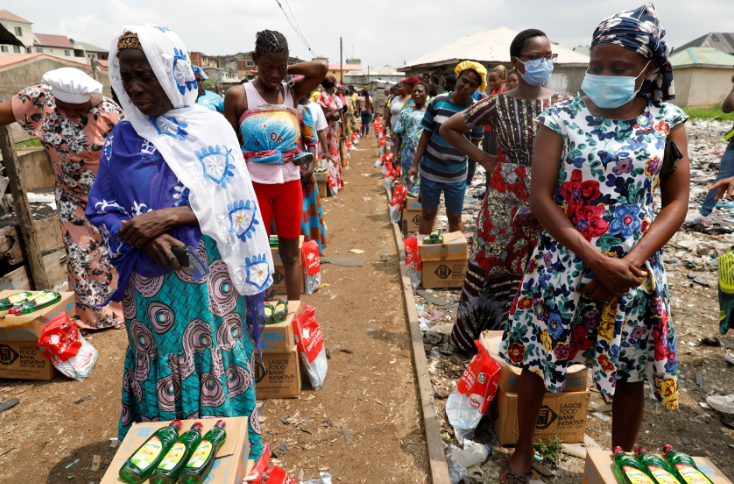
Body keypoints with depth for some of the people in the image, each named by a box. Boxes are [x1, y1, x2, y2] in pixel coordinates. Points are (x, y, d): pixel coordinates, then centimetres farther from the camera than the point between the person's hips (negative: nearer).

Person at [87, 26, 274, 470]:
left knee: (213, 365, 9)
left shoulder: (209, 128, -4)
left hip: (209, 278, -2)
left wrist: (169, 217, -19)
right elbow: (102, 211, 4)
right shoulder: (123, 139, 4)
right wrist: (144, 237, -16)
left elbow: (232, 203, -8)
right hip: (150, 281, 3)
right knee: (161, 370, 14)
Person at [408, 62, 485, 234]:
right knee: (428, 214, 13)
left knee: (455, 218, 12)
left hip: (457, 175, 0)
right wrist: (415, 164, -5)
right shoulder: (438, 101, -7)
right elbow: (426, 134, -2)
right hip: (430, 171, 0)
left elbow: (474, 144, 0)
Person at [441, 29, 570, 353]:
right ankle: (478, 335, 27)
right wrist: (483, 159, 0)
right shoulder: (498, 103, -2)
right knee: (495, 265, 7)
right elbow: (449, 127, 5)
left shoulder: (565, 104, 0)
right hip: (505, 199, -1)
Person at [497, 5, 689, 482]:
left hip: (635, 268, 2)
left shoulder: (667, 120, 1)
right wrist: (595, 258, -17)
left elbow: (677, 201, 2)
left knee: (630, 372, 12)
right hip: (563, 263, -1)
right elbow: (541, 197, -9)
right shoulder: (562, 117, -5)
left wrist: (632, 262, -13)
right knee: (538, 358, 7)